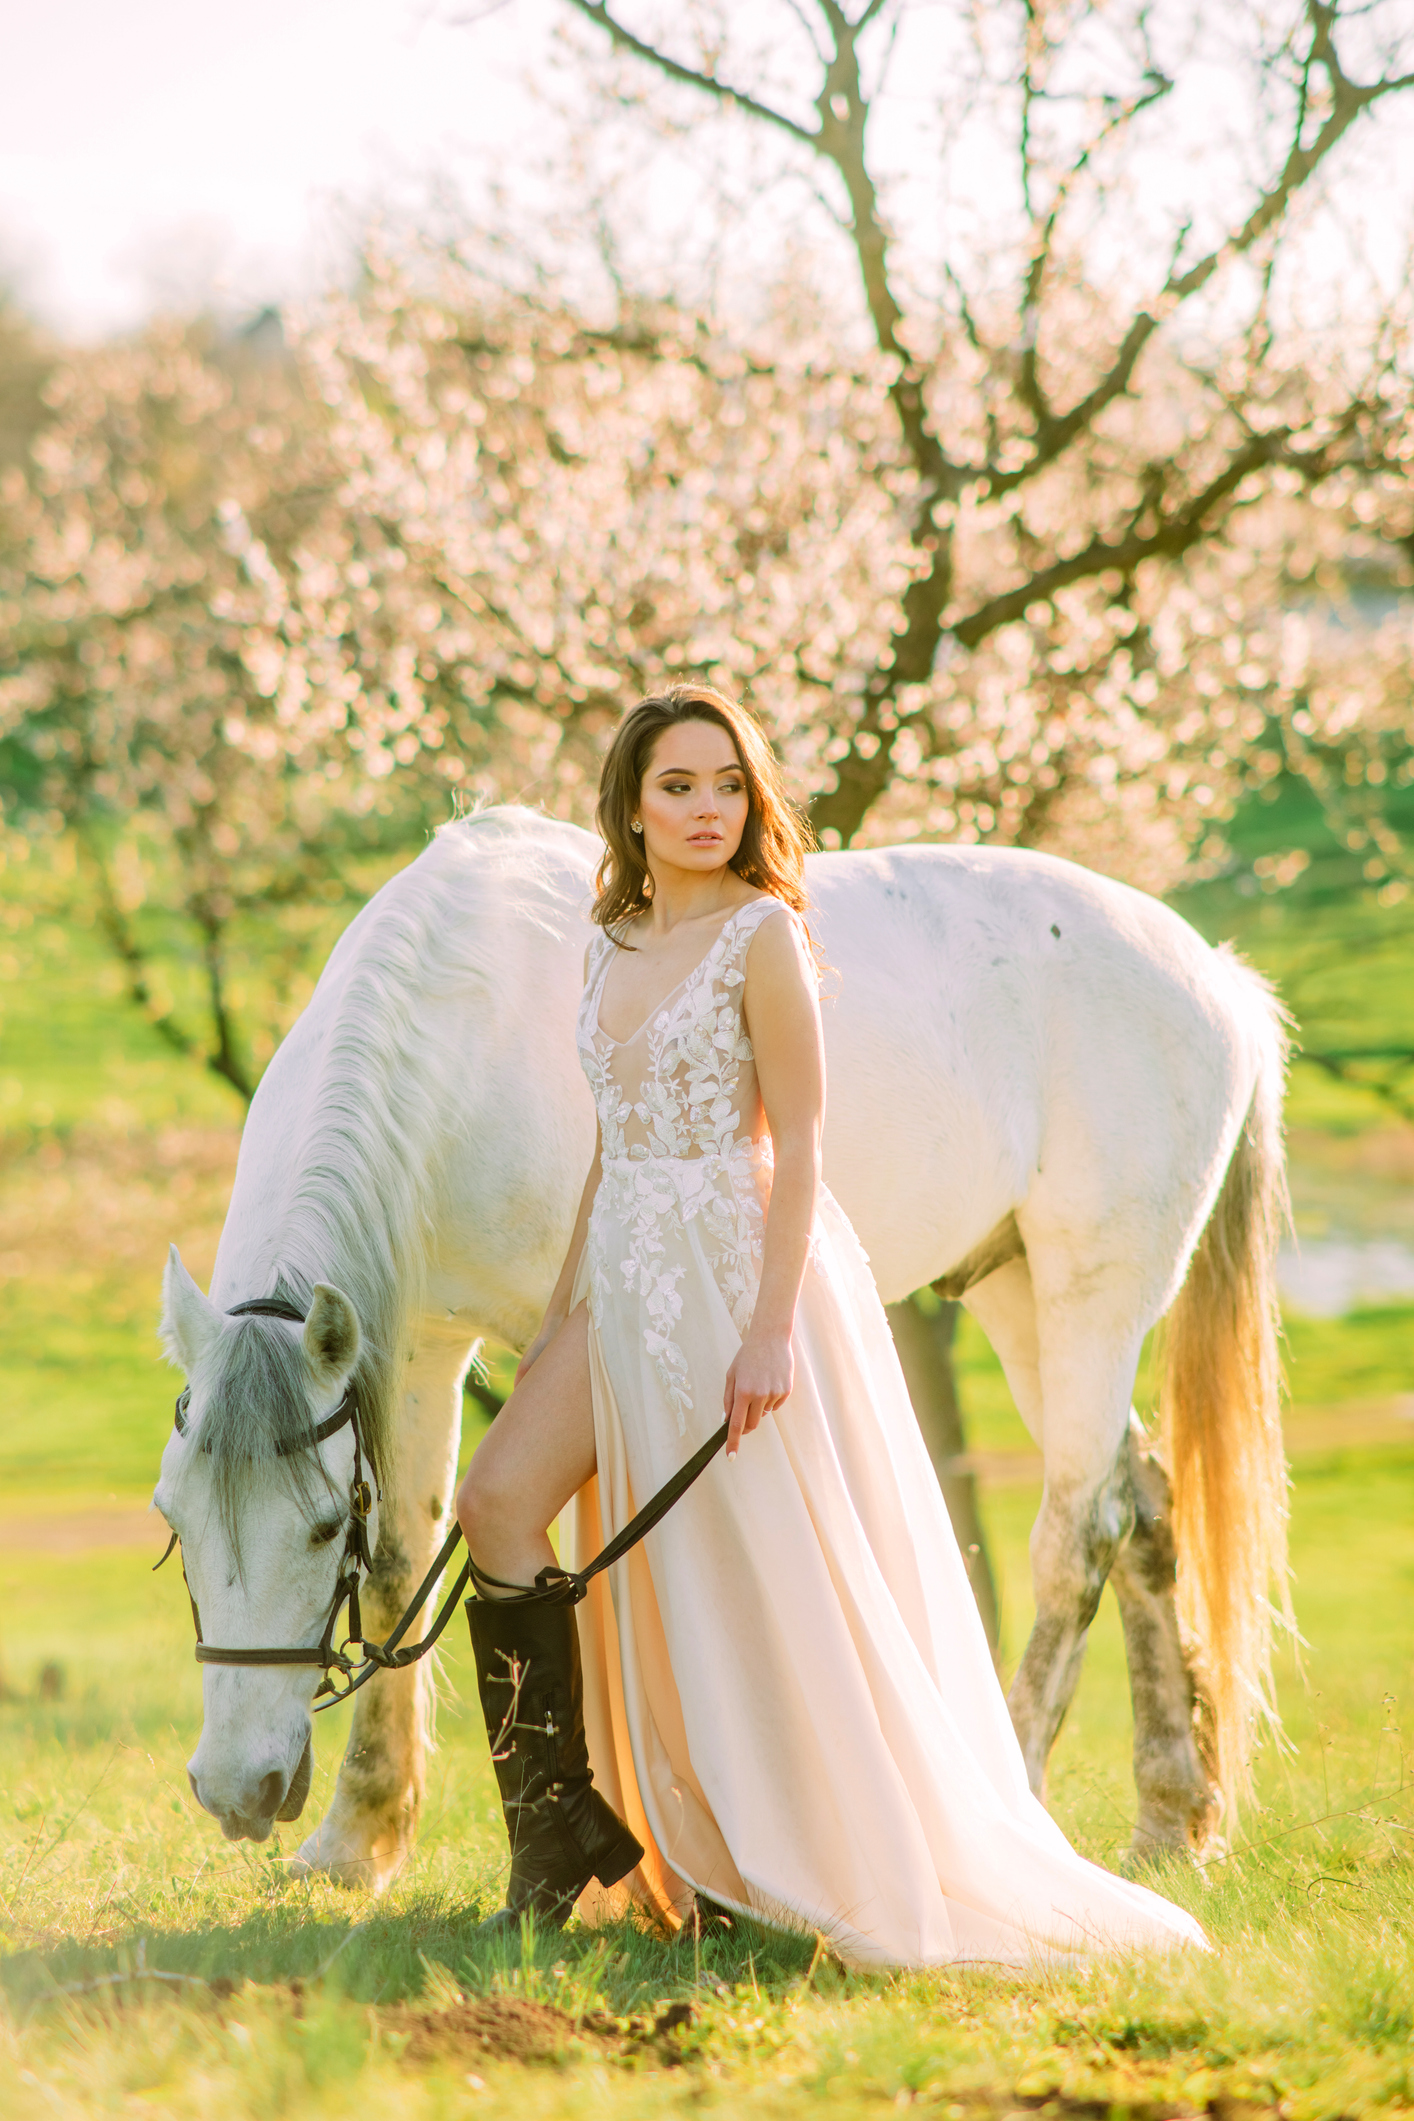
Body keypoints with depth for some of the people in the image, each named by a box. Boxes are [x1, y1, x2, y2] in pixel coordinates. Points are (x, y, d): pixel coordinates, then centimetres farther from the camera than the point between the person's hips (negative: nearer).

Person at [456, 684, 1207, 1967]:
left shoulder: (764, 936, -8)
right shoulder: (614, 948, 13)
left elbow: (797, 1148, -13)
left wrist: (772, 1328, -21)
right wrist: (560, 1315, 18)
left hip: (734, 1268, -7)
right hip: (627, 1276, 7)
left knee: (754, 1567, -3)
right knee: (500, 1501, -2)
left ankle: (804, 1866, 9)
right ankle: (564, 1827, 4)